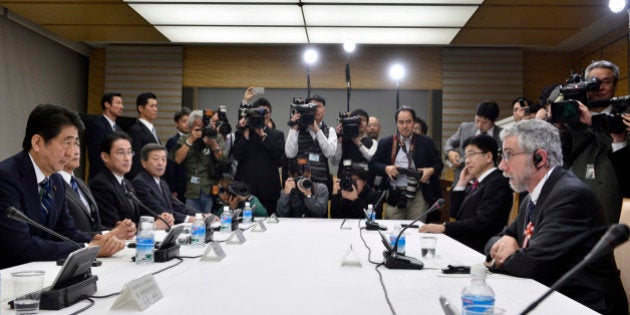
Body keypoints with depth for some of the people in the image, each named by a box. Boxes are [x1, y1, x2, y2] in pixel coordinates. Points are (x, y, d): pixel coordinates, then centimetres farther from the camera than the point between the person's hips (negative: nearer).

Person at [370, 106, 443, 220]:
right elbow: (373, 164, 8)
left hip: (418, 195, 0)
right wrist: (386, 168, -10)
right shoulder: (386, 143, 8)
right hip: (394, 195, 0)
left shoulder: (426, 143, 8)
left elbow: (438, 163, 10)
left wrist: (431, 170, -10)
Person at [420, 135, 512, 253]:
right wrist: (462, 183, 7)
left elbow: (481, 222, -21)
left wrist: (443, 227, -24)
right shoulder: (475, 183, 14)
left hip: (477, 249, -8)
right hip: (460, 243, 8)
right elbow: (454, 213, 16)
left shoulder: (497, 183, -12)